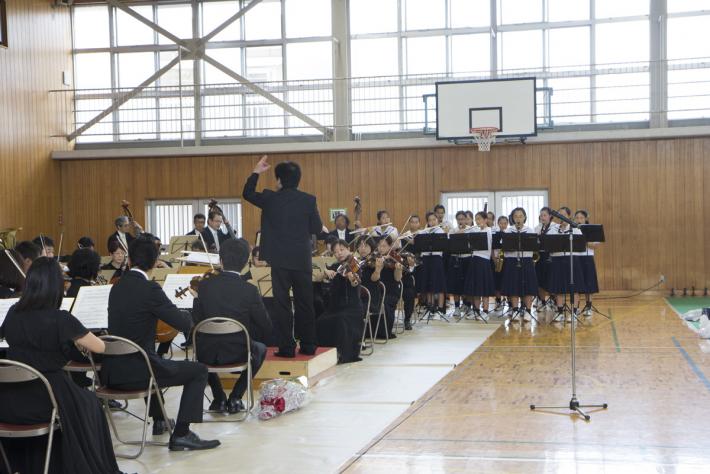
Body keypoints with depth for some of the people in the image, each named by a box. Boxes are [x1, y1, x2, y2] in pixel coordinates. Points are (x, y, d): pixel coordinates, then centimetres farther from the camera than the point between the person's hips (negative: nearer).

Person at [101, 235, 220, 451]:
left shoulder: (117, 287, 9)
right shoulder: (150, 289, -14)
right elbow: (184, 324, -11)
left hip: (111, 372, 8)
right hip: (135, 372, -8)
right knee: (198, 370, 6)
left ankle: (159, 421, 48)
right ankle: (181, 435, 0)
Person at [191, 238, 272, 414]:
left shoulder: (204, 285, -7)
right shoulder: (250, 290, -12)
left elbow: (196, 322, -2)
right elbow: (266, 328, -5)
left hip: (208, 355, 2)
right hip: (237, 354, -2)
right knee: (260, 349, 31)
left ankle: (219, 398, 26)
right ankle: (235, 398, 16)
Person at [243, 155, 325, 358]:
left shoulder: (270, 198, -4)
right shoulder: (309, 200, -4)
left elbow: (247, 193, 13)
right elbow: (317, 229, 0)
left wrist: (257, 171, 22)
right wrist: (322, 228, 23)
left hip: (280, 260, -1)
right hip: (302, 260, 1)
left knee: (282, 303, 2)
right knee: (305, 302, 10)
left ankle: (287, 347, 0)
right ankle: (308, 345, 14)